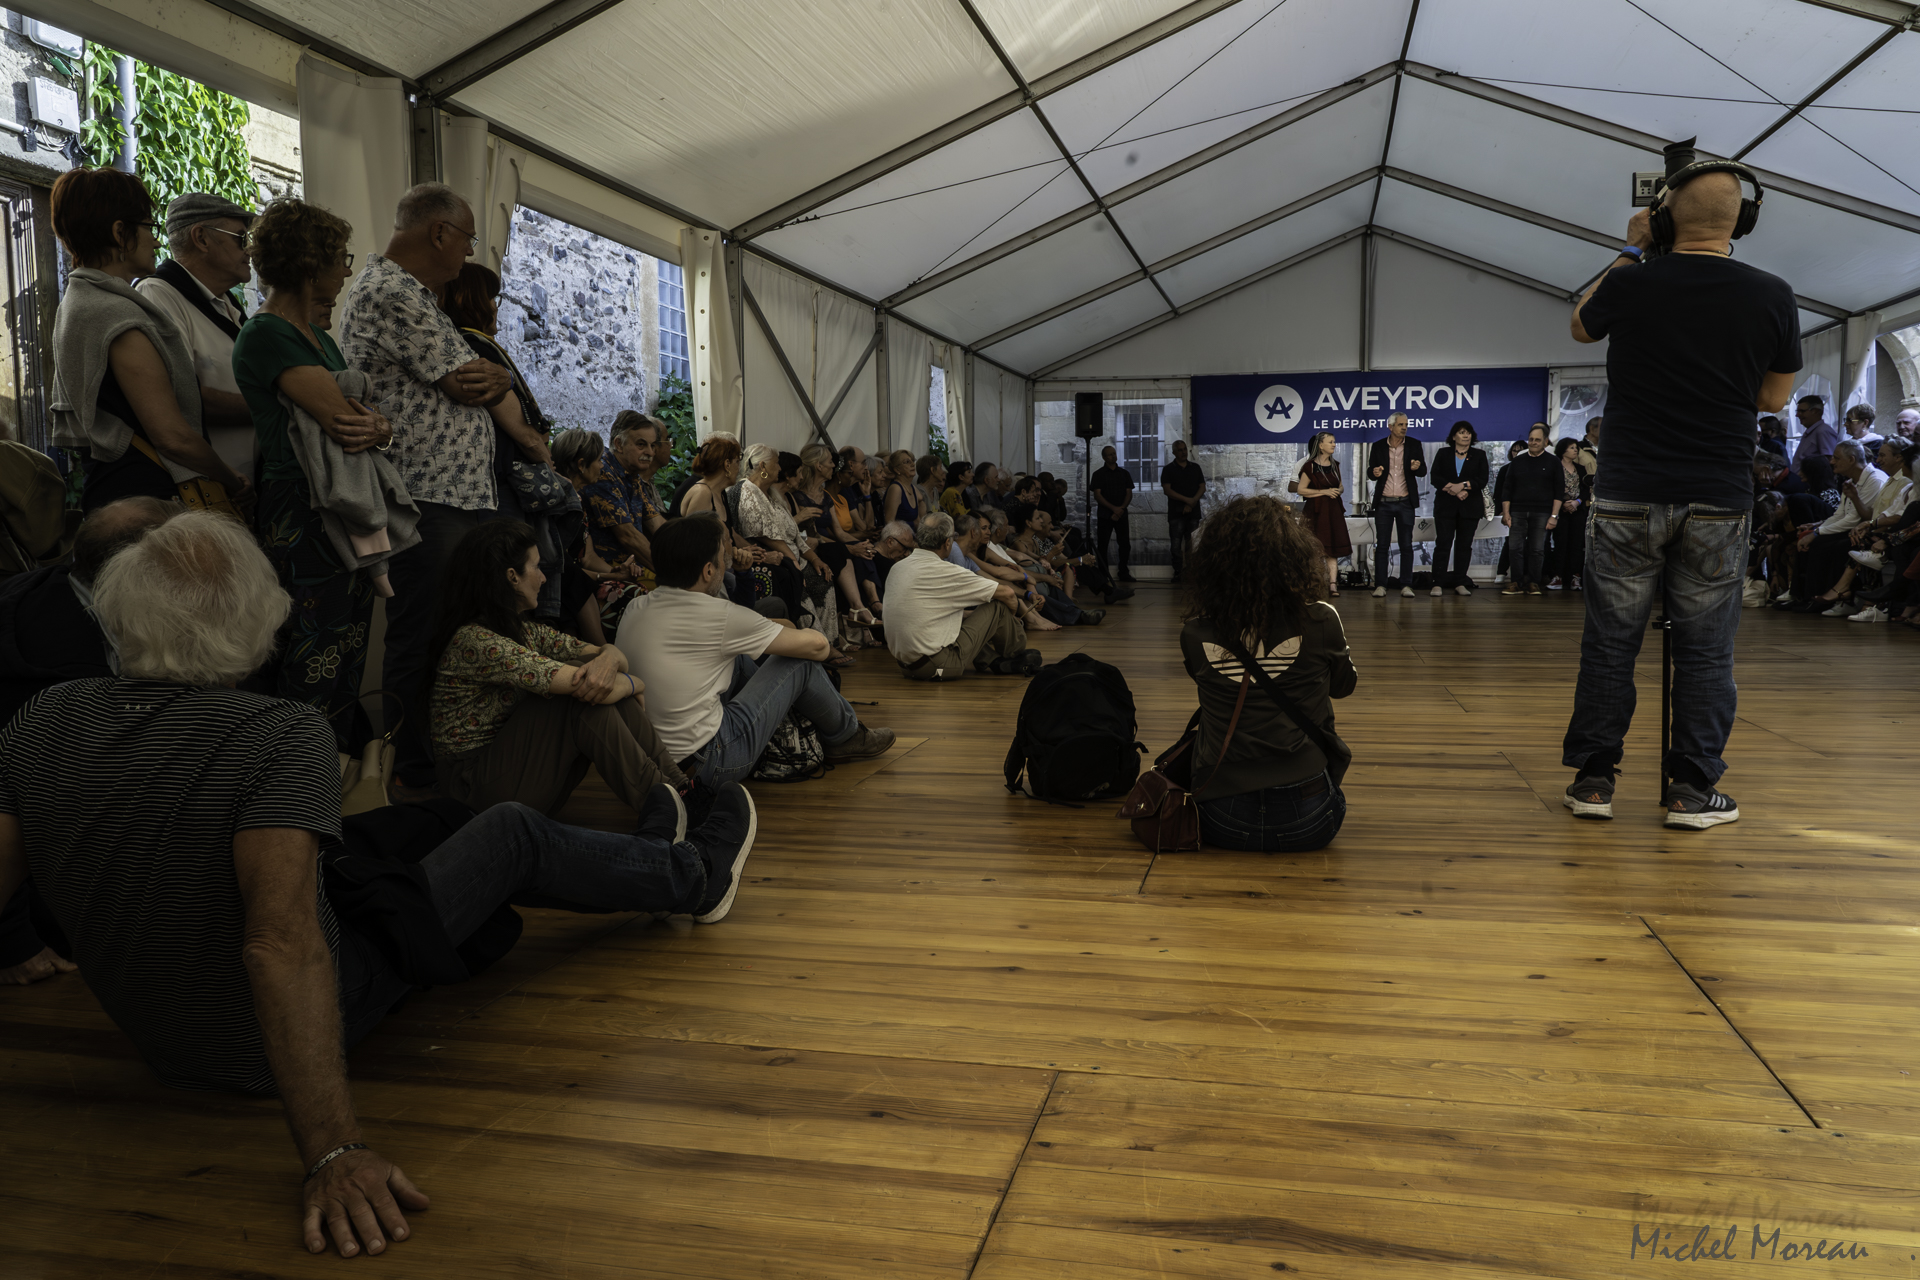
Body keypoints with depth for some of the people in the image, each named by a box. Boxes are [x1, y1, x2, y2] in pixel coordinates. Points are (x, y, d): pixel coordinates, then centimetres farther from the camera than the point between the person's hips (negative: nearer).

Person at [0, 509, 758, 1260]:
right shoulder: (281, 737, -31)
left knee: (413, 821, 24)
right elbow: (283, 945, -39)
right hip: (271, 1047, -7)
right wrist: (332, 1154, -38)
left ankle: (643, 854, 45)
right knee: (515, 836, 8)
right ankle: (695, 879, 36)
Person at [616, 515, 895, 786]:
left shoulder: (635, 608, 2)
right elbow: (817, 645, -8)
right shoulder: (715, 615, -19)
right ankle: (846, 737, 27)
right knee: (800, 661, 1)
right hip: (707, 764, -8)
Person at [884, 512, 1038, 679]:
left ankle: (996, 661, 16)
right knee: (998, 605, 2)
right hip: (937, 666, -8)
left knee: (962, 616, 28)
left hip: (905, 665, 8)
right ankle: (1017, 656, 26)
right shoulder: (944, 571, -14)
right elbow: (1007, 593, -5)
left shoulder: (897, 568, 7)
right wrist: (1013, 615, 17)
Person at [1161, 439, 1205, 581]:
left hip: (1193, 512, 2)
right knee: (1176, 544, -5)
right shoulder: (1168, 469, 4)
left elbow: (1202, 487, 8)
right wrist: (1187, 500, -13)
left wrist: (1192, 503, -7)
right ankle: (1177, 573, -1)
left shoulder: (1195, 467, 13)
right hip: (1176, 513, -2)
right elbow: (1167, 490, -6)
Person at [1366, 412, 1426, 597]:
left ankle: (1406, 585, 6)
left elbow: (1423, 471, 0)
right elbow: (1370, 472, 6)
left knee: (1406, 545, 1)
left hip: (1405, 503, 0)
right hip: (1383, 503, 0)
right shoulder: (1378, 447, 4)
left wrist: (1417, 467, -24)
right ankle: (1380, 585, 4)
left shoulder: (1414, 445, 4)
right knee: (1381, 545, 1)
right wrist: (1374, 472, -19)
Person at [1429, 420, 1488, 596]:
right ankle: (1438, 583, -7)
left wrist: (1462, 486, -16)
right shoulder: (1443, 454, 10)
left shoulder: (1479, 456, 11)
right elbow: (1436, 478, -2)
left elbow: (1482, 480, -1)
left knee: (1464, 545, 1)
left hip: (1470, 508, 1)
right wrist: (1454, 490, -14)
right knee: (1443, 543, -7)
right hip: (1446, 507, -1)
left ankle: (1460, 583, 5)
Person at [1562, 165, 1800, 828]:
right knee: (1705, 649, 7)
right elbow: (1775, 397, 10)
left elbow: (1580, 326, 17)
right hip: (1720, 502, 1)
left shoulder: (1630, 284, -6)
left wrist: (1630, 252, 22)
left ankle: (1593, 780, 11)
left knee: (1610, 642, 6)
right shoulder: (1772, 296, -2)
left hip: (1629, 498, -1)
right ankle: (1693, 791, 11)